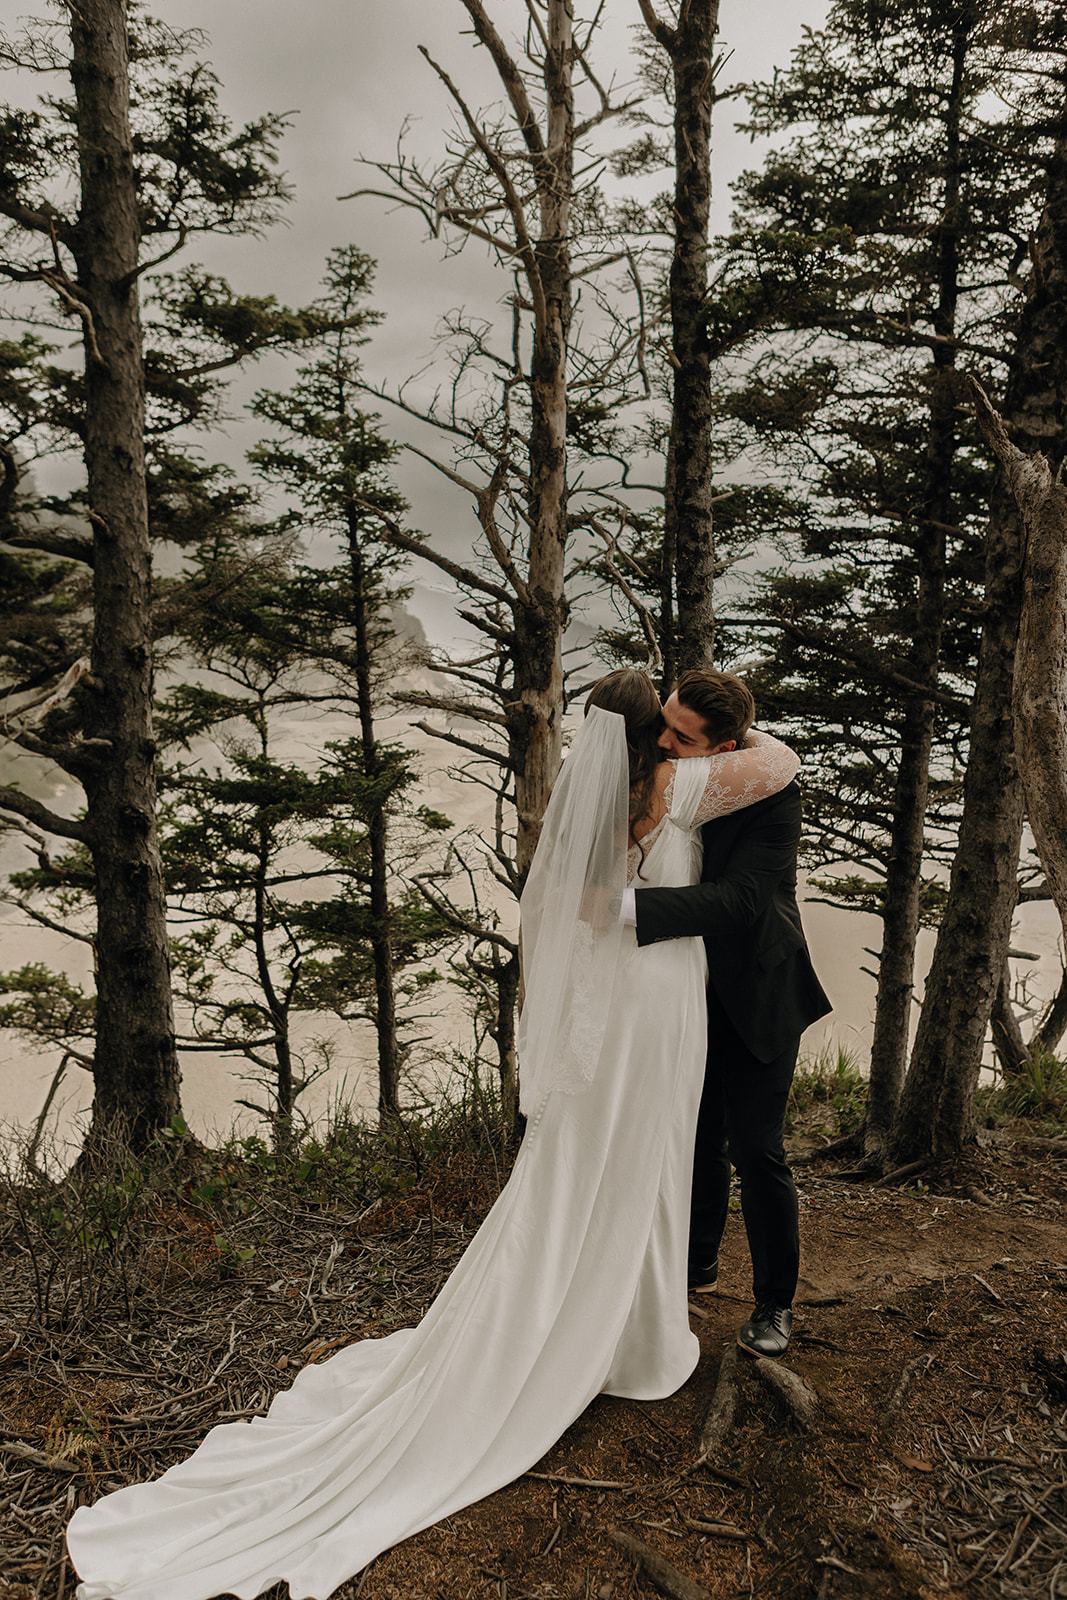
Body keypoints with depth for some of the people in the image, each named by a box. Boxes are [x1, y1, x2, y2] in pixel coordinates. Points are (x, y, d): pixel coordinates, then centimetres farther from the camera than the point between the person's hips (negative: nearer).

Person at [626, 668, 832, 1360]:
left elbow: (738, 898, -34)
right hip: (692, 992, 5)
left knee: (756, 1148, 1)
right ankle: (699, 1262, 39)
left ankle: (775, 1301, 20)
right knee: (699, 1137, 18)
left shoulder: (772, 794, -24)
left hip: (757, 997, -5)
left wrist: (625, 905, -42)